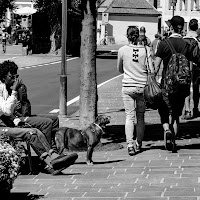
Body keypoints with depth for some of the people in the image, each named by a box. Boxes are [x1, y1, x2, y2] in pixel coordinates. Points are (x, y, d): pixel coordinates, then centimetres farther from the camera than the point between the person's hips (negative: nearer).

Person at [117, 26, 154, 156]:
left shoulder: (122, 50, -3)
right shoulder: (146, 50, -4)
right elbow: (151, 70, -2)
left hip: (127, 86, -1)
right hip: (142, 86, 1)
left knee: (129, 116, 1)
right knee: (140, 117, 13)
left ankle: (130, 144, -14)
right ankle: (138, 145, 23)